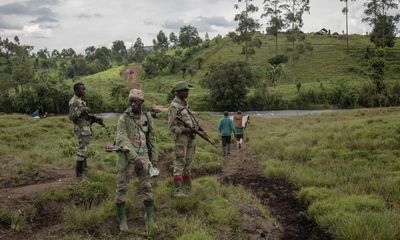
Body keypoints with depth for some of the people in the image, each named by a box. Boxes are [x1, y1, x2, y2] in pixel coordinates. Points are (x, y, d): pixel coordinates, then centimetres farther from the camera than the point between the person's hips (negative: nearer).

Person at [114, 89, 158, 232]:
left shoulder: (147, 117, 5)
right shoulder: (123, 118, -9)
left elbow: (151, 138, 13)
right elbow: (122, 140, -18)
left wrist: (154, 158, 11)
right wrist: (135, 158, -24)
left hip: (143, 156, 3)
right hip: (127, 157, -3)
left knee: (146, 188, 3)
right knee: (122, 189, 2)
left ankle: (149, 219, 12)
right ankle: (122, 220, 15)